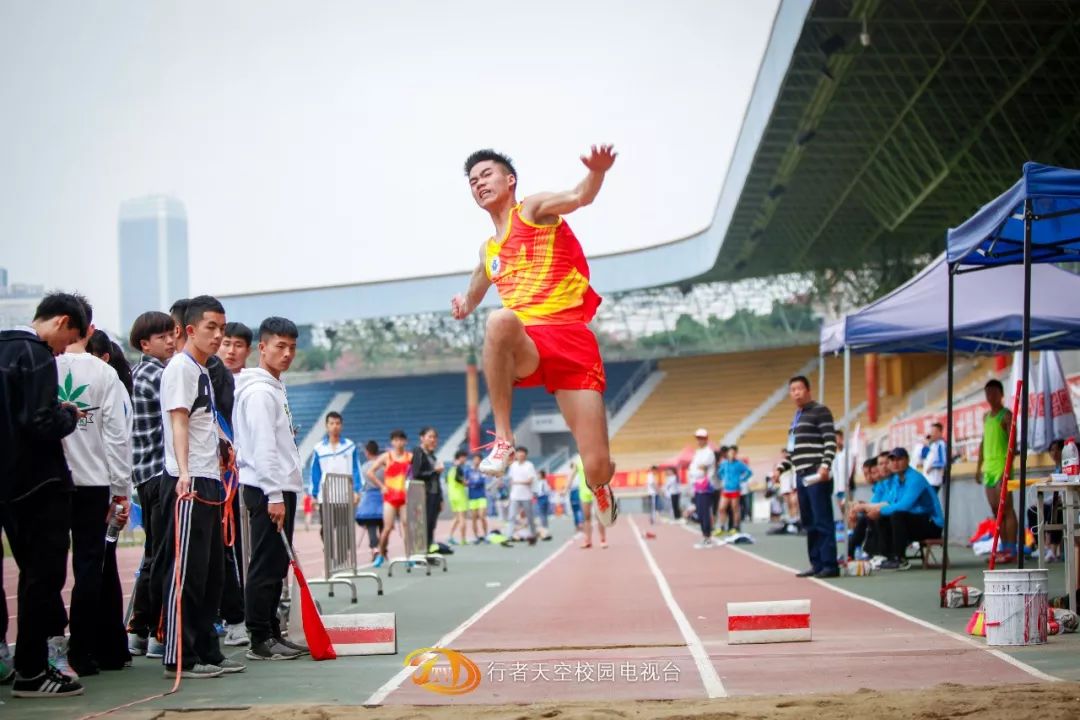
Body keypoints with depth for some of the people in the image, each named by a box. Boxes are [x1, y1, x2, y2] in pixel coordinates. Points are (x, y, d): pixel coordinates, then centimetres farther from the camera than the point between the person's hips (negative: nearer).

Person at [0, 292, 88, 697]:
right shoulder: (37, 356, -16)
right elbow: (42, 423, -24)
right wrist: (70, 417, -4)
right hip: (39, 482, -9)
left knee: (34, 571, 17)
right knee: (44, 574, -1)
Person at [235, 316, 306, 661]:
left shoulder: (275, 389, 20)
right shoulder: (259, 391, -12)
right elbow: (263, 447, -19)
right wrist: (274, 495, -22)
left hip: (281, 489, 10)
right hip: (268, 490, -10)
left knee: (276, 567, 12)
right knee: (266, 566, -8)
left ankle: (272, 633, 16)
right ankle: (260, 640, -5)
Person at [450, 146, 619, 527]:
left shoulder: (534, 209, 9)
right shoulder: (488, 251, 24)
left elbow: (579, 197, -14)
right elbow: (473, 297, 43)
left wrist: (597, 172, -38)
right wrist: (466, 304, 17)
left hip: (572, 341, -3)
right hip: (525, 347, 3)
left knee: (597, 467, -10)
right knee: (500, 319, -38)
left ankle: (599, 486, 32)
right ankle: (503, 438, -29)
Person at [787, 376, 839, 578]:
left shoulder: (820, 411, -4)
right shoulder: (797, 417, 21)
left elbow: (830, 441, -13)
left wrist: (825, 465, -24)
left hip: (817, 475, -9)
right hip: (802, 476, 9)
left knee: (822, 521, -9)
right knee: (809, 523, 9)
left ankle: (830, 565, -9)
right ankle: (817, 564, 13)